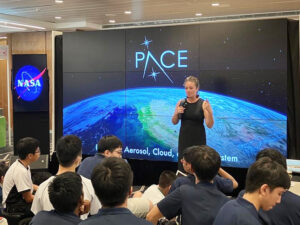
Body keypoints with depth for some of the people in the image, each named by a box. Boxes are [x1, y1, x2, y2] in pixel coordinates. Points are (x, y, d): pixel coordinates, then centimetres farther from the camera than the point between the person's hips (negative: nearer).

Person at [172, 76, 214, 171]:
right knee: (183, 164, -3)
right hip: (184, 139, 3)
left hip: (198, 140, -3)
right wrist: (176, 113, -8)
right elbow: (174, 122, 12)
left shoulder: (203, 104, -5)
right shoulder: (181, 103, 4)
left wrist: (209, 111, -23)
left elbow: (210, 125, -9)